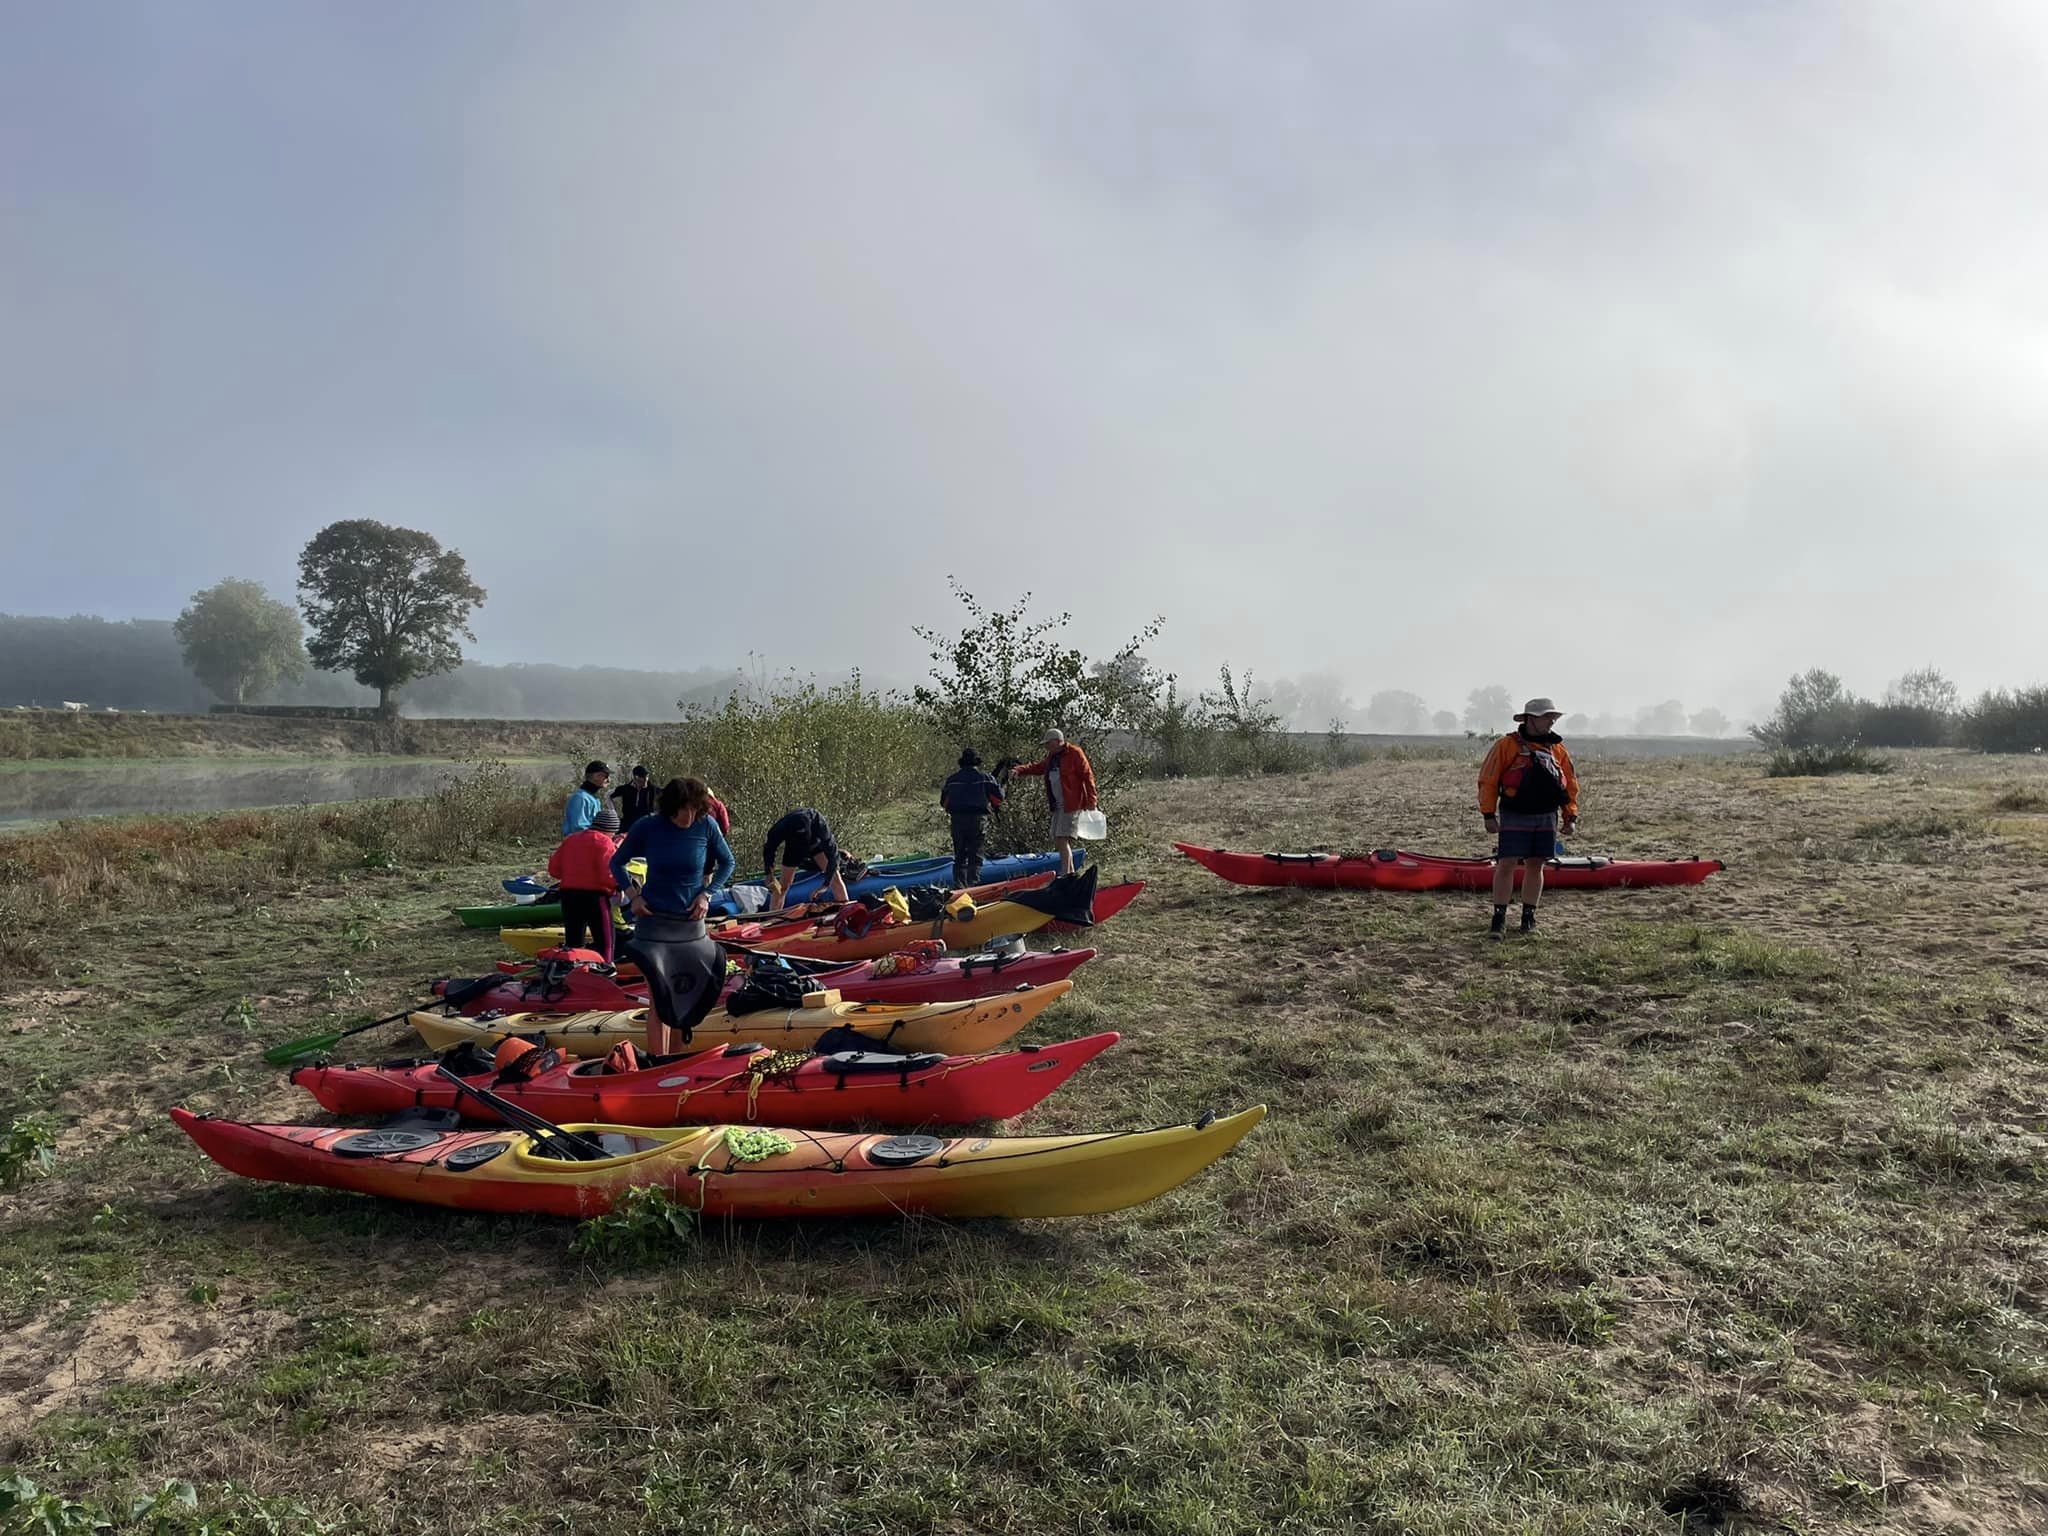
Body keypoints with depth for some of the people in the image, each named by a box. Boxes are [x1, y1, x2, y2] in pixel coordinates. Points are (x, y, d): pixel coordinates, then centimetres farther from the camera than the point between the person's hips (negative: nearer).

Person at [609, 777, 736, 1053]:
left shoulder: (706, 826, -6)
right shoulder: (647, 827, -9)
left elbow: (727, 863, 10)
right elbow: (617, 863, 6)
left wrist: (706, 894, -2)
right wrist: (633, 894, -7)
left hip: (691, 921, 3)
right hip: (654, 920, -3)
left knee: (685, 997, 12)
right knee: (660, 1000, -11)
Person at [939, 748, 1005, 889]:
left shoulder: (952, 780, 10)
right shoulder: (985, 778, 2)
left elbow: (944, 803, 12)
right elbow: (998, 798, 3)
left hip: (957, 819, 3)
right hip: (978, 819, -3)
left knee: (959, 856, 11)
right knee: (975, 856, 1)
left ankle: (958, 886, 8)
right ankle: (973, 885, -7)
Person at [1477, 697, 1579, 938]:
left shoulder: (1557, 748, 9)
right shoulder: (1507, 746, -6)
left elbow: (1570, 784, 14)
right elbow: (1488, 780, -6)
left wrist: (1571, 817, 7)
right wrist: (1489, 815, -10)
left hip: (1546, 818, 4)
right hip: (1514, 817, -4)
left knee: (1535, 866, 9)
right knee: (1506, 865, -7)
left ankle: (1528, 918, 18)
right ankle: (1499, 919, -1)